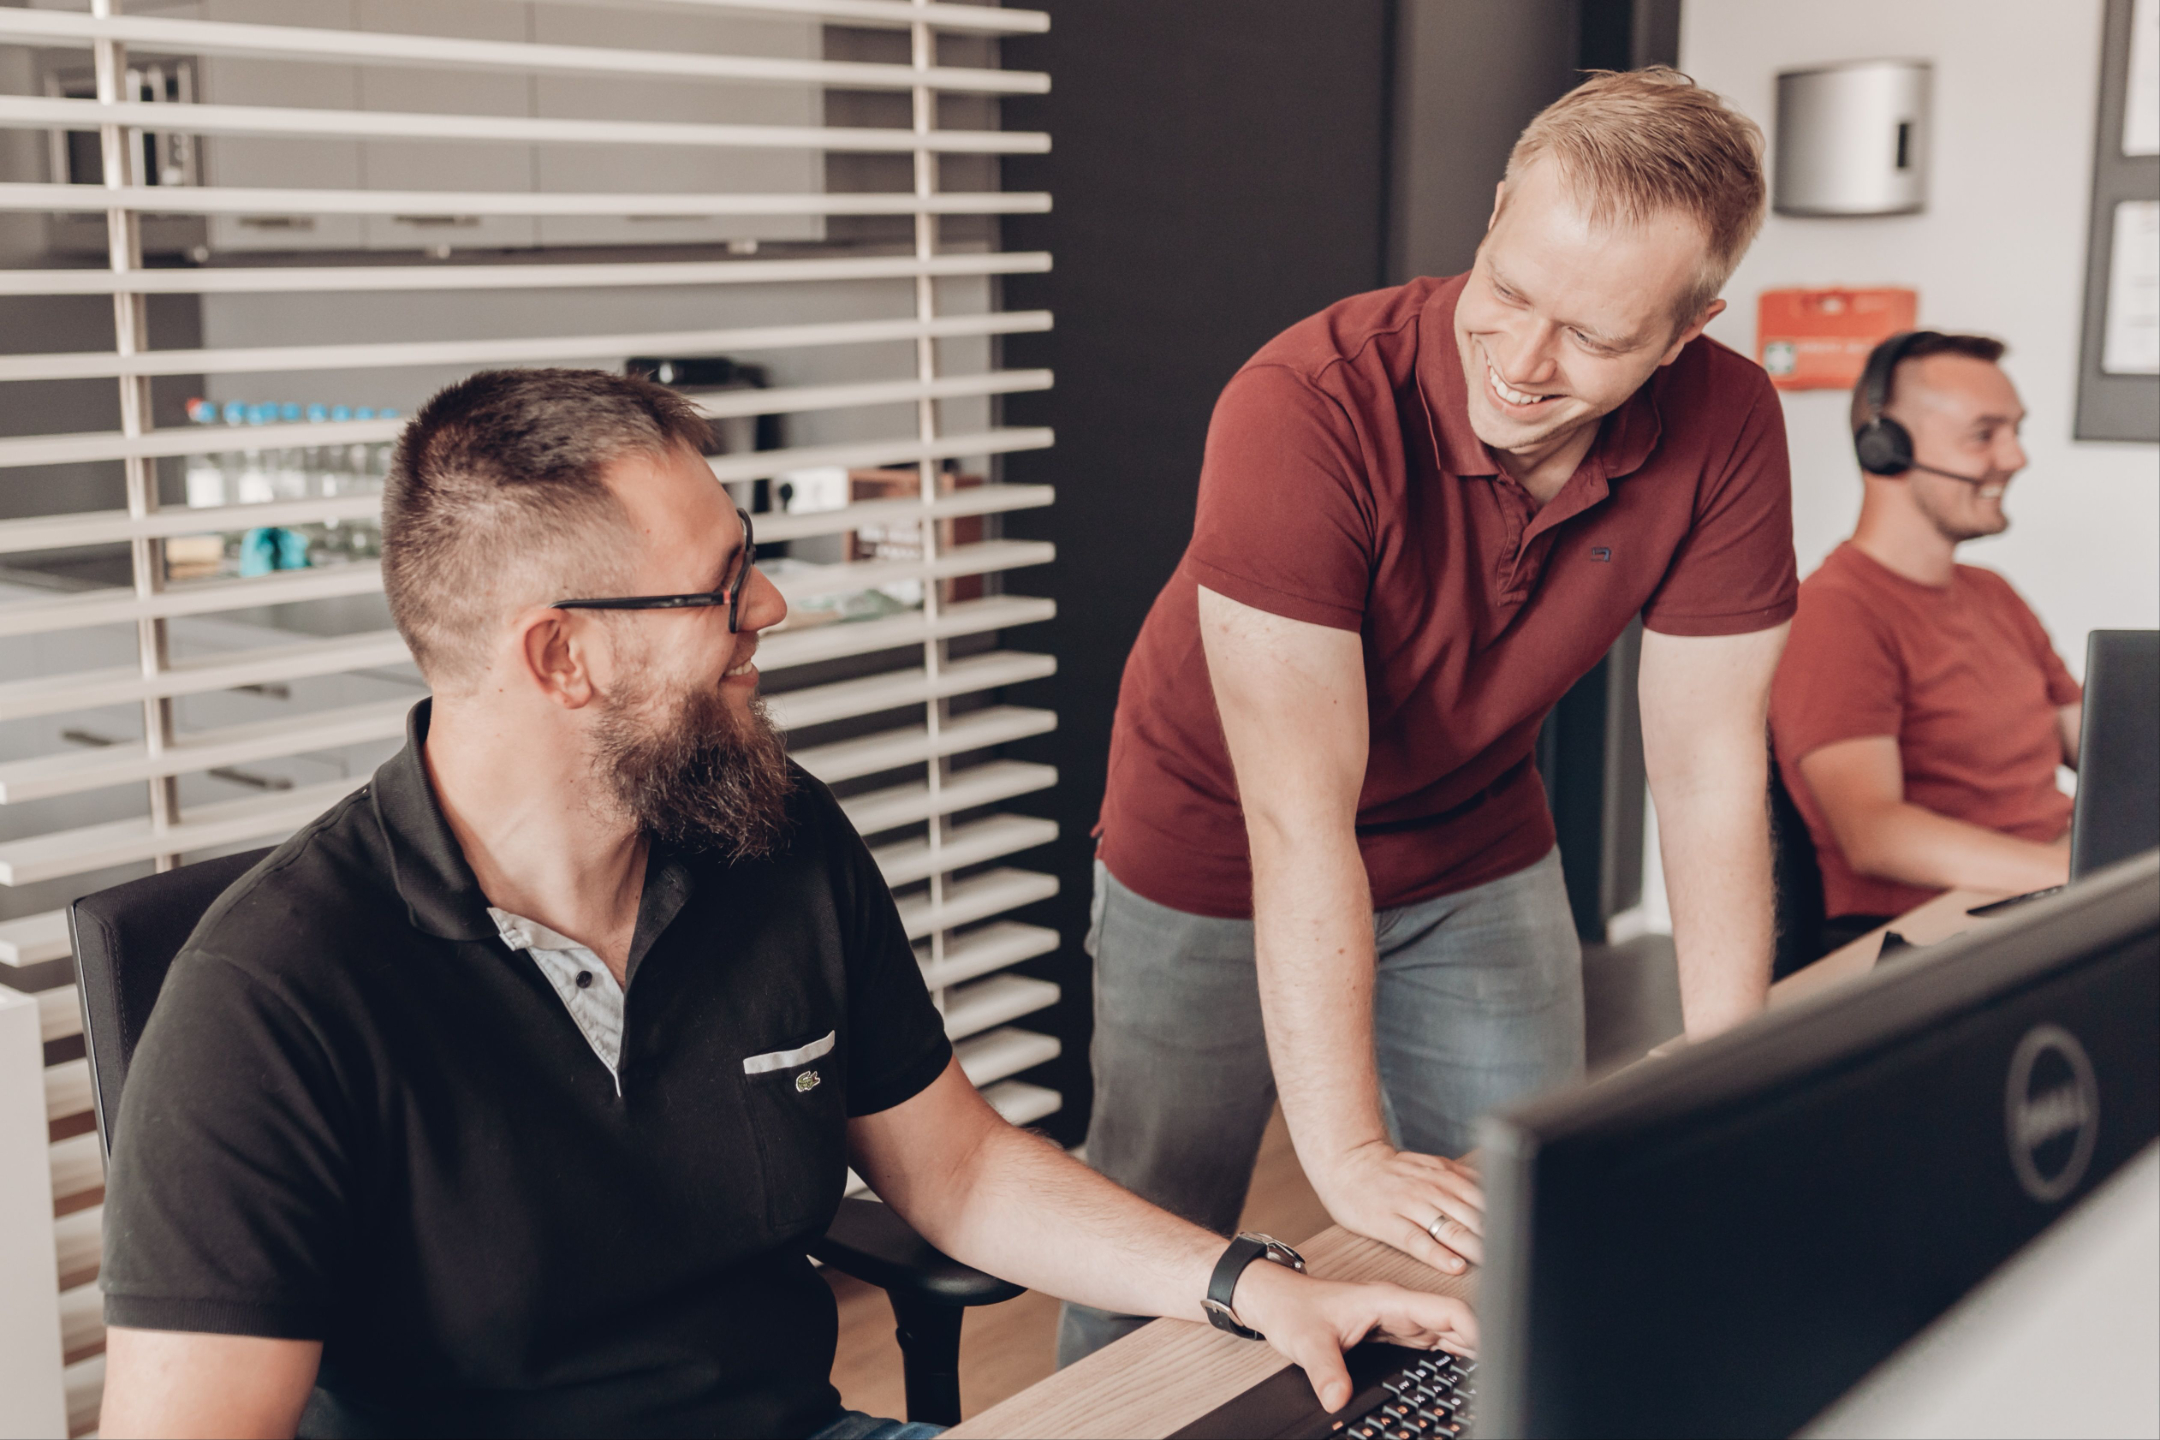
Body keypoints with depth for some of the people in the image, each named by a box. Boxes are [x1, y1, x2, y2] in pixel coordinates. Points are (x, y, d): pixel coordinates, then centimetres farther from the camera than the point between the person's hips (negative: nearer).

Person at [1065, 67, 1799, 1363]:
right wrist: (1346, 1154, -36)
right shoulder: (1306, 408, -34)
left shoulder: (1725, 427, -20)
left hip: (1476, 853, 4)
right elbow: (1300, 818, -35)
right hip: (1222, 859, -3)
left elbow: (1710, 771, -14)